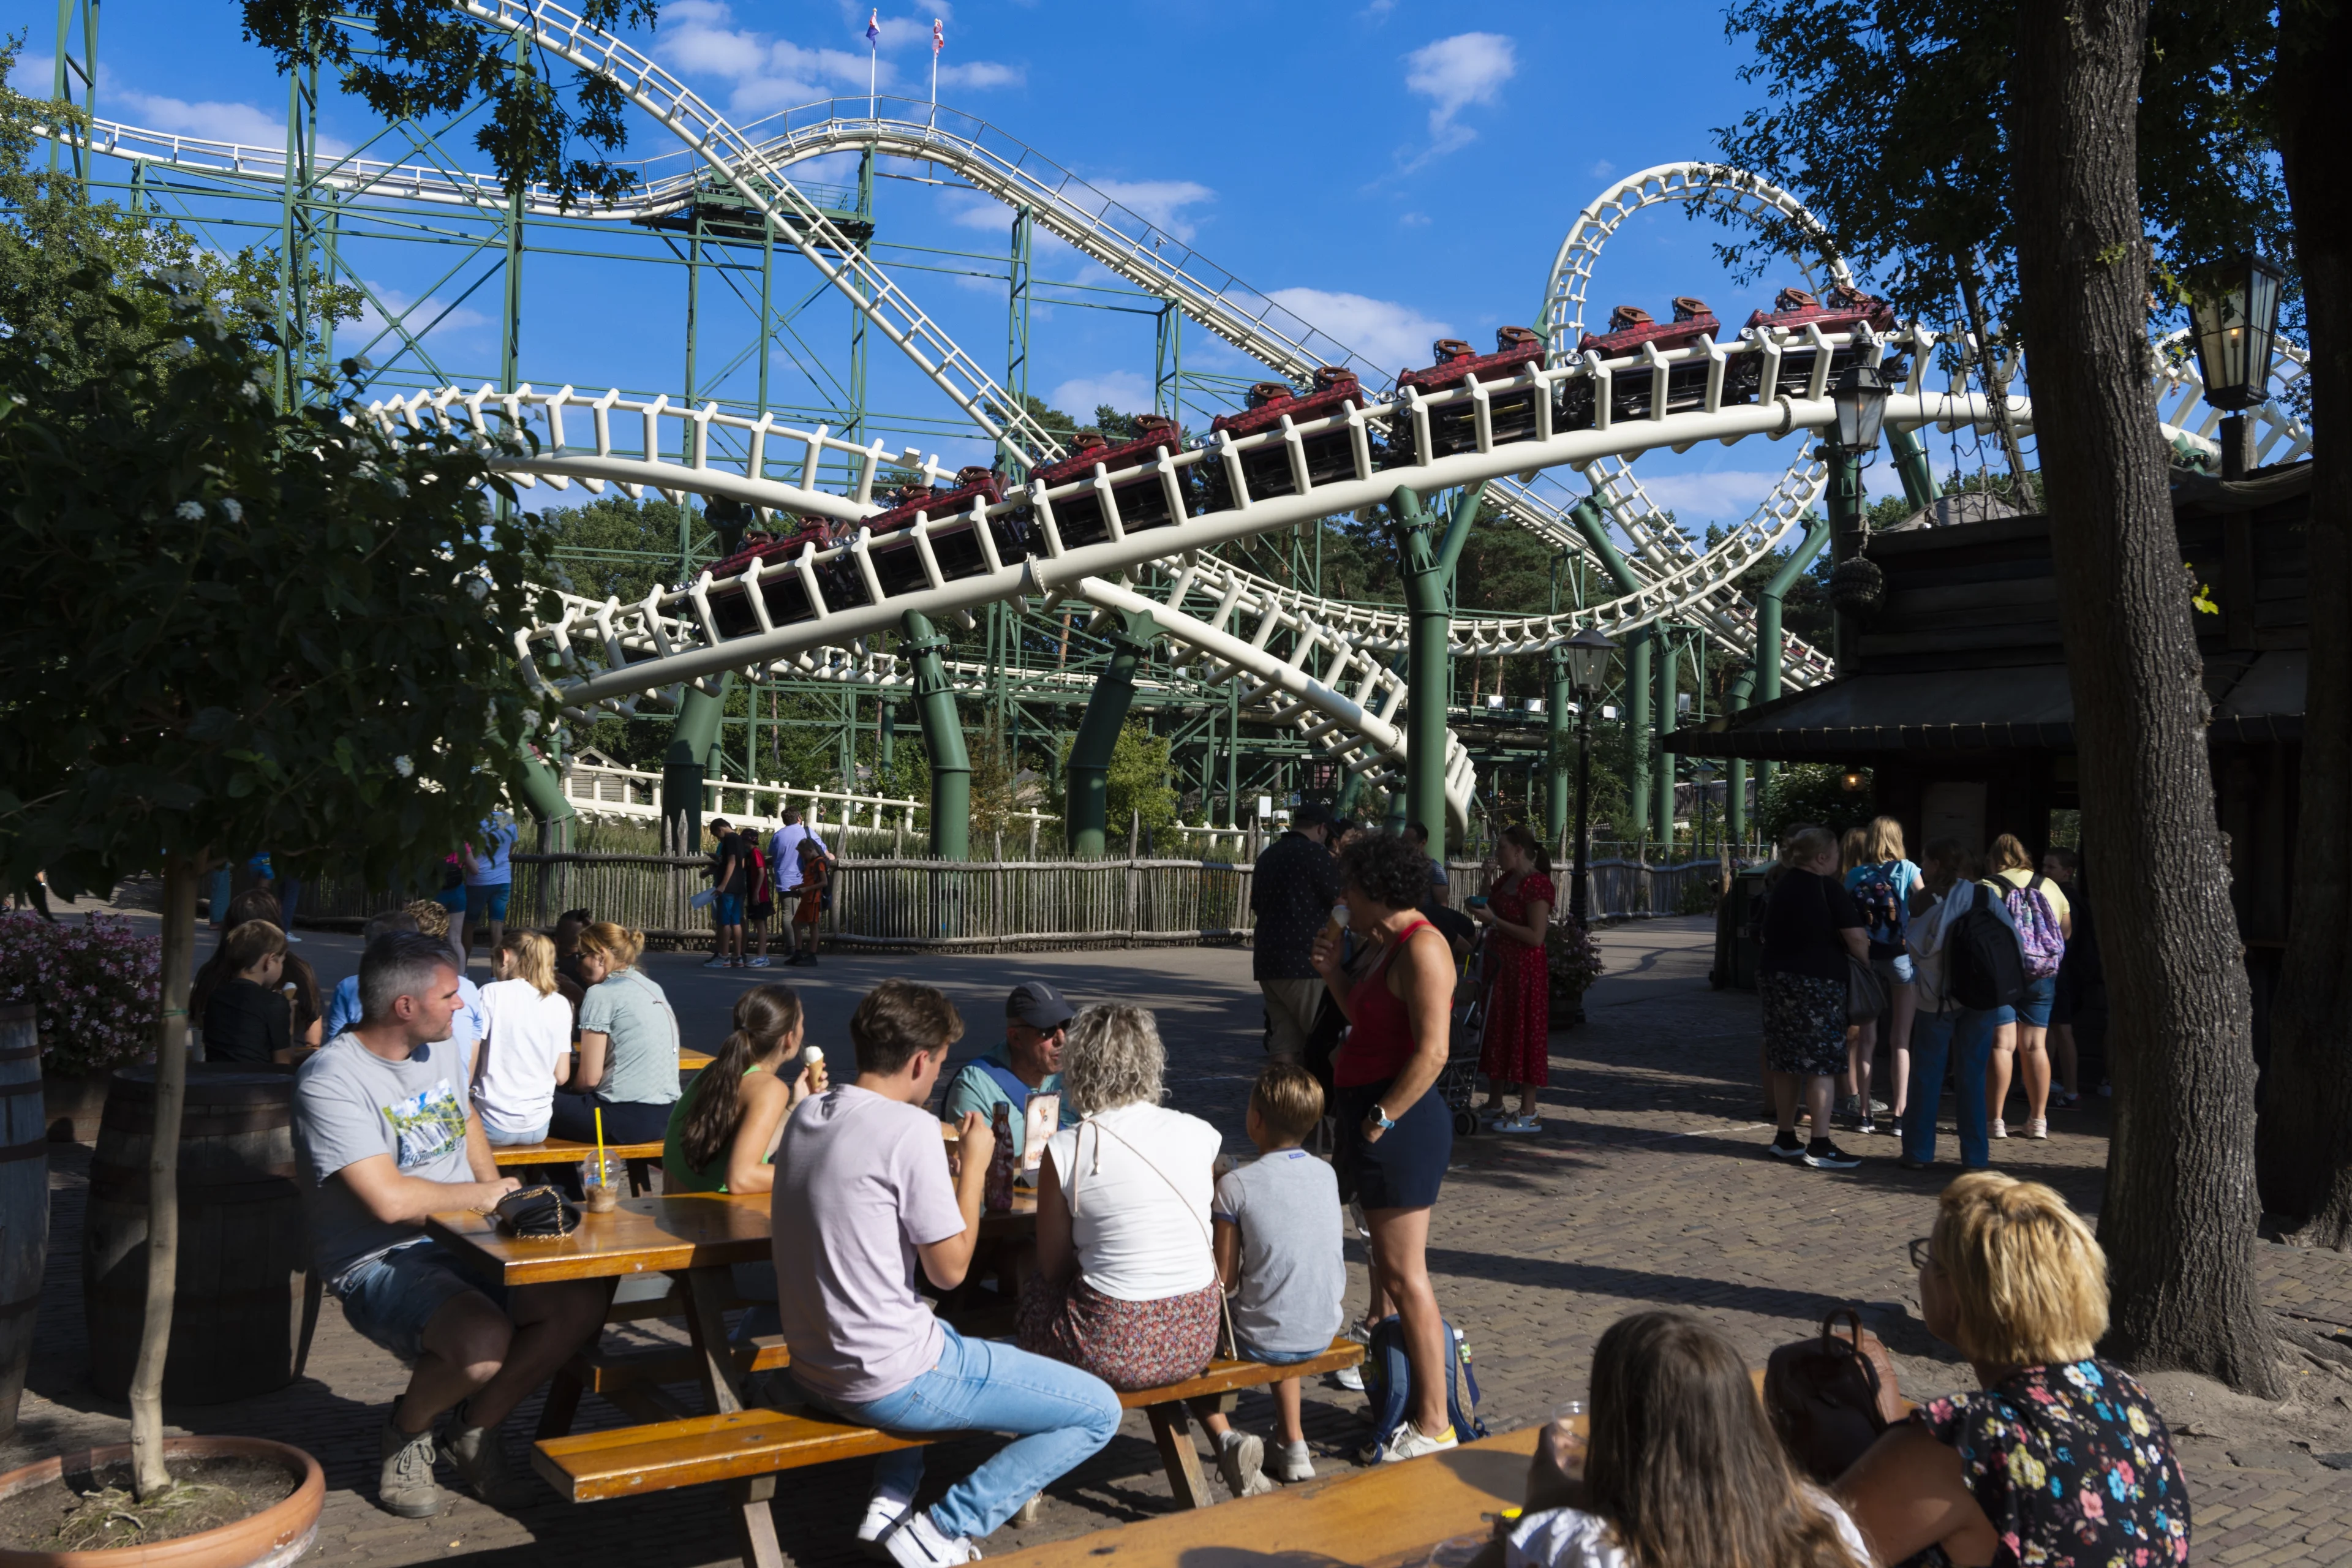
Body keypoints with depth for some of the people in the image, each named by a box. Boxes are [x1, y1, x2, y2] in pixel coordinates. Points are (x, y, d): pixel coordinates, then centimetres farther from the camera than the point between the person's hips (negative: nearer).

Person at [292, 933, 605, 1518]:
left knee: (583, 1302, -14)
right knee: (484, 1339, -35)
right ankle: (406, 1431, 2)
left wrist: (498, 1195, 16)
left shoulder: (442, 1051, 10)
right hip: (379, 1264, -8)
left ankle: (474, 1427, 9)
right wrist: (479, 1195, -11)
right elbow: (389, 1199, -27)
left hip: (464, 1242, 8)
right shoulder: (331, 1080, -18)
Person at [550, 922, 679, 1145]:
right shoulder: (653, 990, 14)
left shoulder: (602, 993, -7)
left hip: (626, 1118, -8)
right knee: (567, 1096, 26)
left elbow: (589, 1078, -8)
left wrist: (571, 1090, 12)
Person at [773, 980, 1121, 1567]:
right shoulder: (909, 1128, -20)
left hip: (812, 1364, 9)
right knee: (1099, 1411, 1)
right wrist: (975, 1164, -4)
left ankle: (890, 1500, 26)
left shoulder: (805, 1114, 4)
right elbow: (950, 1270, -14)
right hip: (890, 1381, -9)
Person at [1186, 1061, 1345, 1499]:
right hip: (1323, 1333, 6)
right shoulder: (1327, 1174, -1)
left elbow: (1225, 1282, -14)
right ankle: (1292, 1444, 35)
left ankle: (1226, 1438, -2)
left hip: (1262, 1343, -6)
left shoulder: (1235, 1185, -17)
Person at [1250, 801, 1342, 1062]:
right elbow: (1343, 901, -9)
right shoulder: (1314, 852, -8)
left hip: (1267, 962, 8)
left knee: (1284, 1041, 8)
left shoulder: (1267, 855, 17)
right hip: (1303, 962, -8)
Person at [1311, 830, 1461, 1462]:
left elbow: (1432, 1051, -23)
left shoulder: (1421, 948, -16)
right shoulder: (1390, 945, 15)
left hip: (1401, 1121, -11)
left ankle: (1432, 1426, 1)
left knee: (1404, 1275, -6)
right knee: (1388, 1266, 20)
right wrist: (1334, 973, 12)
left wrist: (1382, 1118, -21)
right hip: (1374, 1115, 11)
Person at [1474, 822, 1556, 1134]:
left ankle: (1528, 1114, 4)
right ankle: (1494, 1103, 25)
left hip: (1525, 968, -9)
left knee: (1524, 1034, -3)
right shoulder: (1505, 879, 10)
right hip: (1498, 963, 9)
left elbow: (1536, 936, -22)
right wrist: (1489, 880, 5)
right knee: (1495, 1030, 14)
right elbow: (1491, 914, 14)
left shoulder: (1538, 884, -16)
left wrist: (1494, 920, -21)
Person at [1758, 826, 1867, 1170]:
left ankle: (1786, 1138, 20)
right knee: (1822, 1063, -3)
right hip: (1816, 982, -8)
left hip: (1775, 975, 8)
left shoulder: (1782, 886, 13)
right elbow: (1856, 939, -14)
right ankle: (1820, 1145, -4)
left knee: (1786, 1061, 13)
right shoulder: (1829, 888, -10)